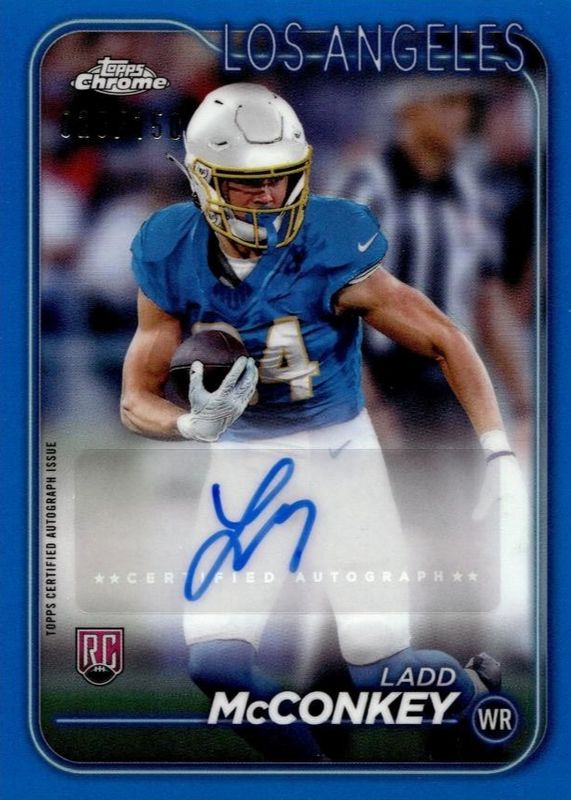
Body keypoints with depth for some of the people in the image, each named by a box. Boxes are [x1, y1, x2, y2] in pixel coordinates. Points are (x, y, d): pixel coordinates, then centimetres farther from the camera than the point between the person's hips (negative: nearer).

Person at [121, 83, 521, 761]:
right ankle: (310, 769, 18)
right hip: (243, 461, 3)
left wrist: (500, 456, -16)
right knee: (217, 664, -11)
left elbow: (446, 342, -10)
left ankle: (477, 687, 28)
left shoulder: (333, 254, -19)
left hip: (338, 449, -2)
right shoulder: (173, 264, -10)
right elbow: (136, 400, -4)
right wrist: (193, 425, -27)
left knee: (379, 667, -8)